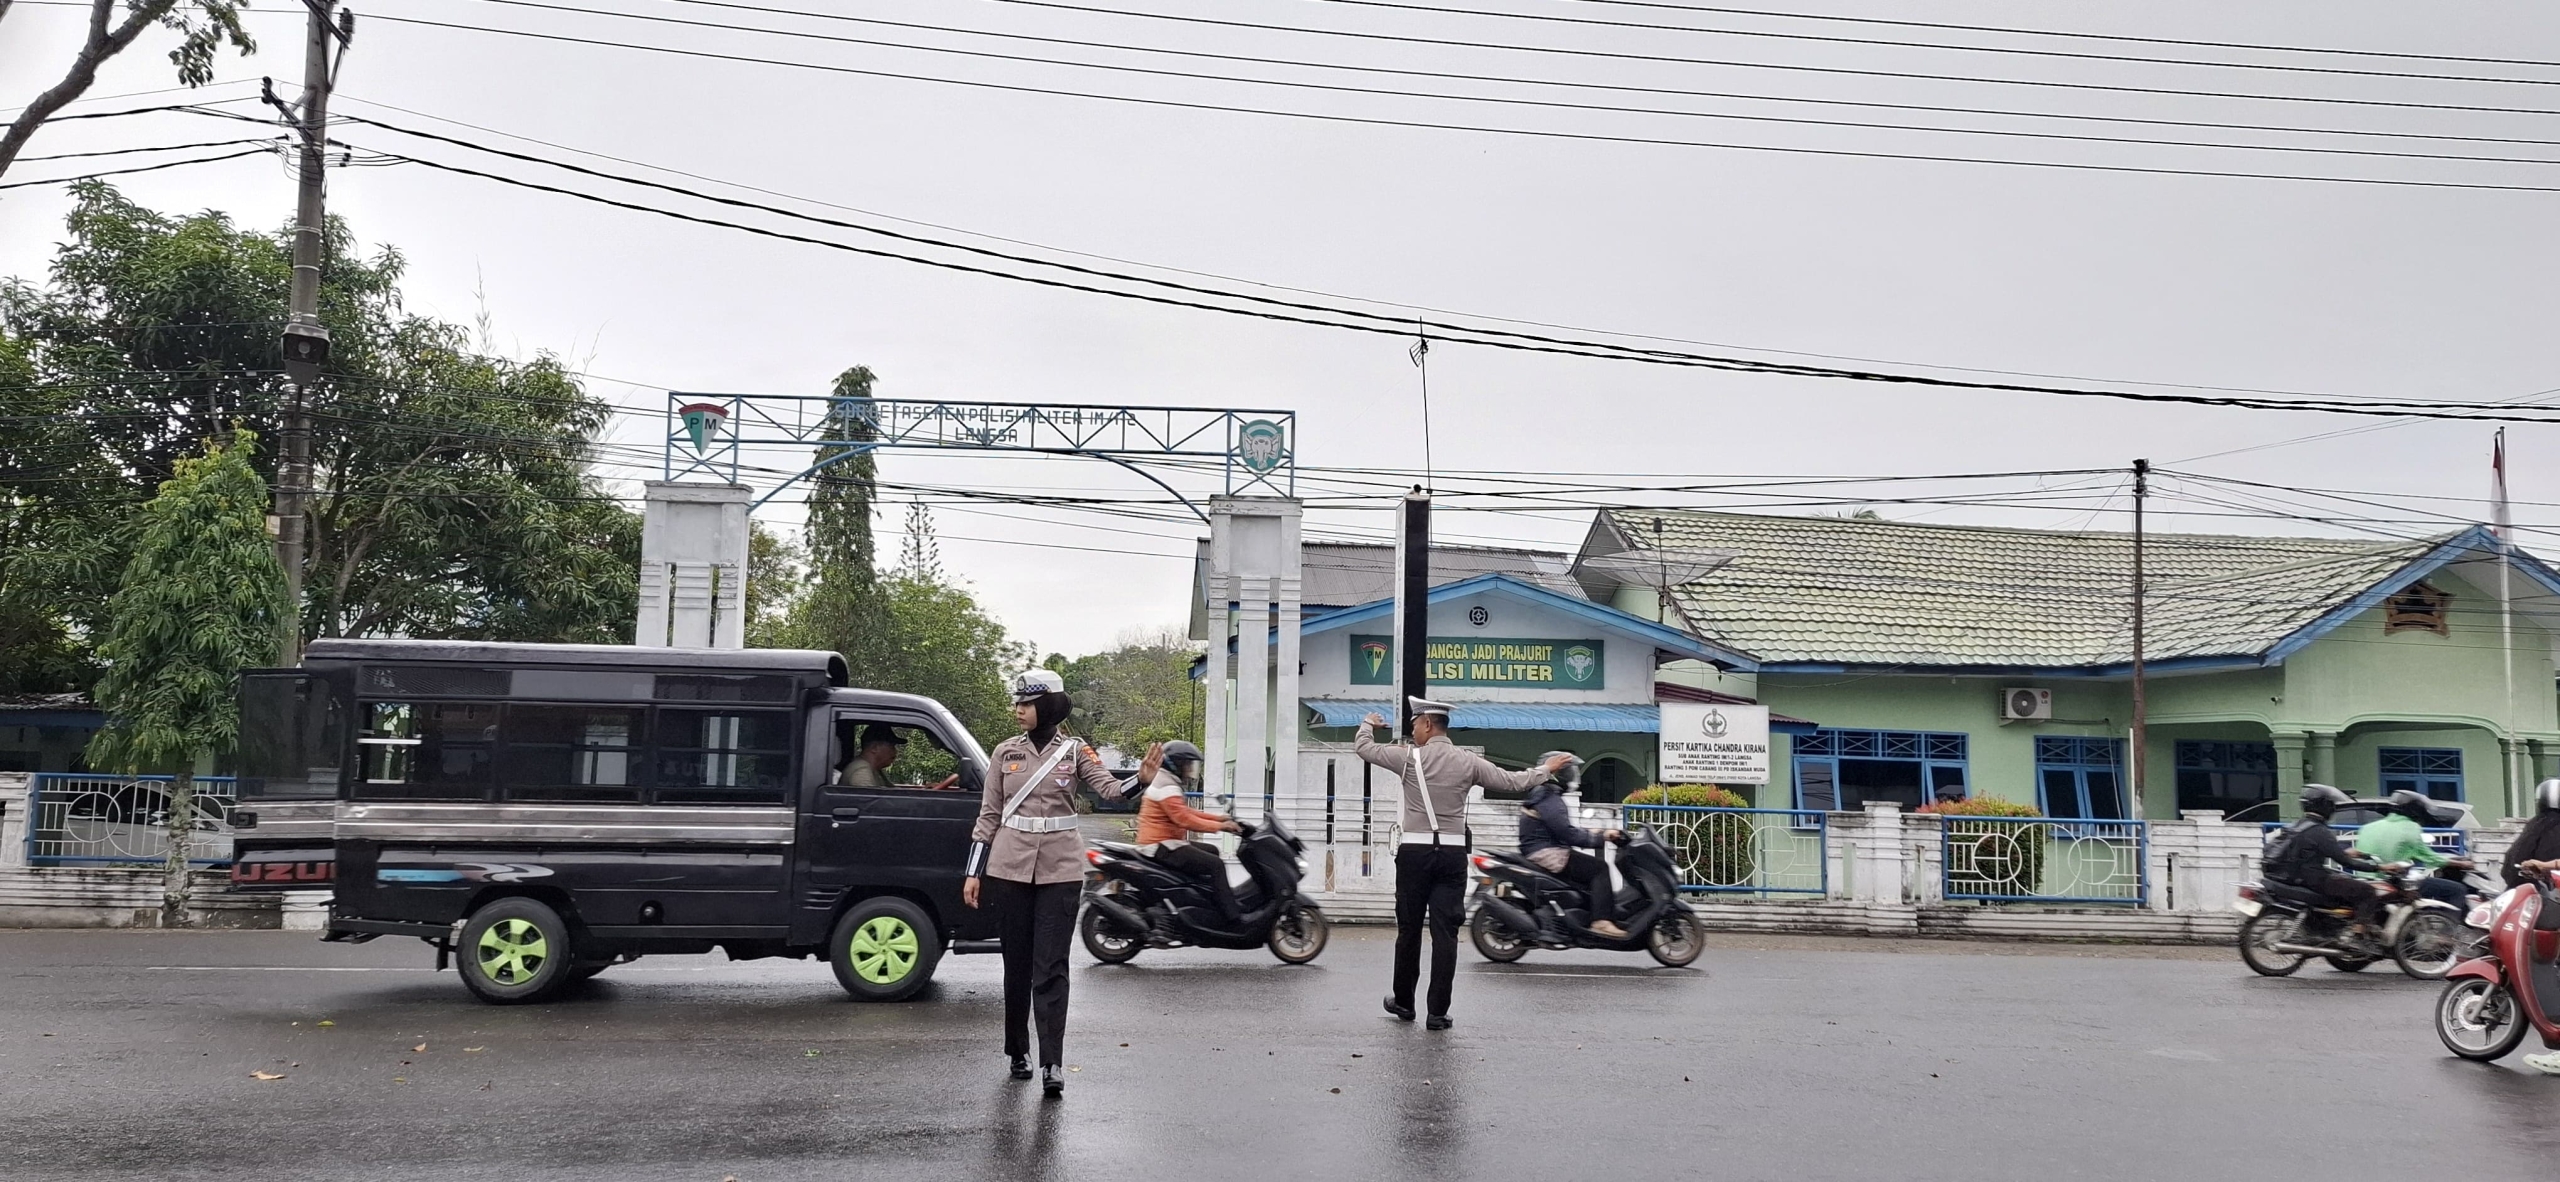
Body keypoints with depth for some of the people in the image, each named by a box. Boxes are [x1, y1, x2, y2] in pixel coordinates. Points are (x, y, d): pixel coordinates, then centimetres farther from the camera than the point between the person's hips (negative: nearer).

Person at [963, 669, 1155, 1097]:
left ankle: (1052, 1064, -9)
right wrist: (973, 872, 5)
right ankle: (1018, 1052, 23)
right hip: (1009, 867, 2)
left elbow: (1109, 789, -10)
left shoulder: (1075, 751, 2)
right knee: (1016, 963, 8)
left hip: (1060, 869, -2)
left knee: (1051, 966, -7)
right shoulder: (1005, 753, 6)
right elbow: (989, 815, 9)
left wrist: (1141, 780, -31)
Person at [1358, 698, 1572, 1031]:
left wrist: (1368, 724, 29)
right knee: (1445, 932, 1)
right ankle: (1438, 1013, 0)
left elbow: (1363, 747, 7)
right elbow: (1512, 781, 9)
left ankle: (1403, 1002, 22)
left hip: (1415, 852, -1)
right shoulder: (1469, 762, 3)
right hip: (1452, 854, 1)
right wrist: (1546, 769, 27)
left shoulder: (1410, 757, -3)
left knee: (1409, 928, 10)